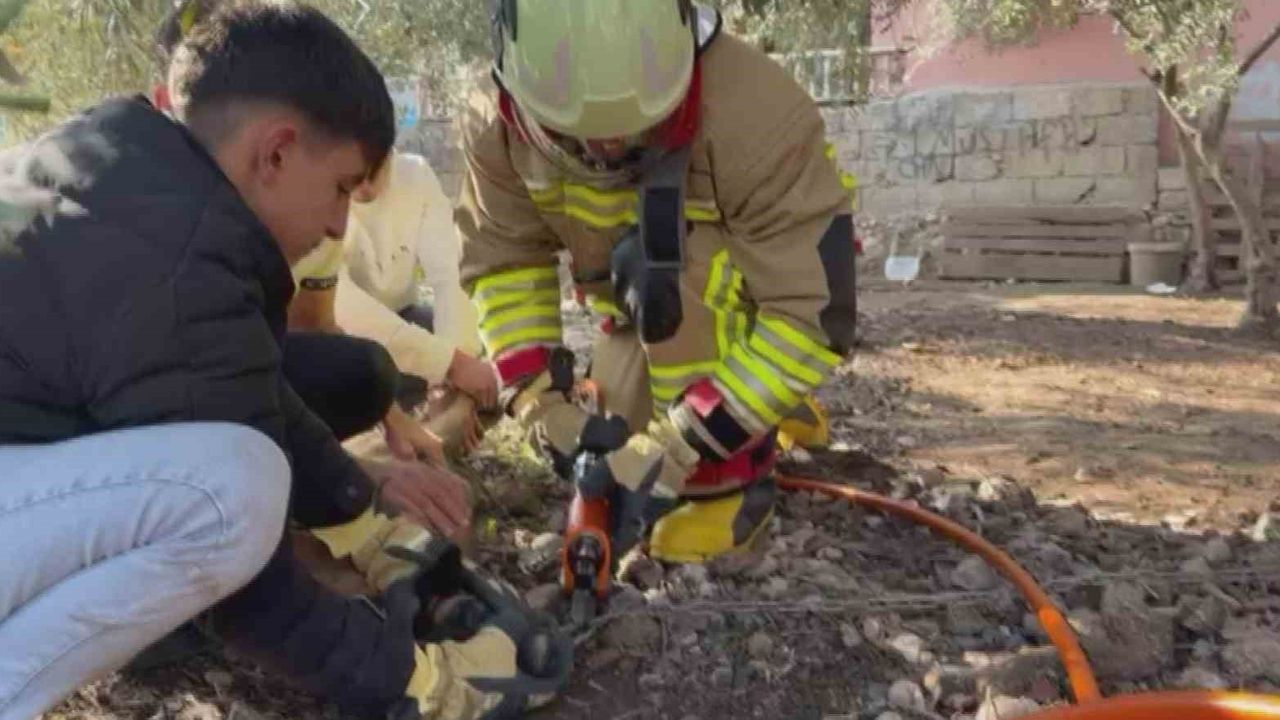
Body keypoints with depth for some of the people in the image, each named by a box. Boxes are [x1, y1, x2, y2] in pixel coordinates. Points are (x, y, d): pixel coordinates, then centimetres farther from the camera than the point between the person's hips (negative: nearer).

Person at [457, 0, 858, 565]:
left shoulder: (755, 115, -41)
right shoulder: (496, 123, -25)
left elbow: (812, 315, -40)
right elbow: (502, 263, -13)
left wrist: (674, 448, -44)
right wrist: (543, 406, -26)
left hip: (777, 273, -5)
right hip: (650, 308, 5)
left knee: (664, 273, -35)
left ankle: (727, 484, -20)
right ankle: (767, 419, 27)